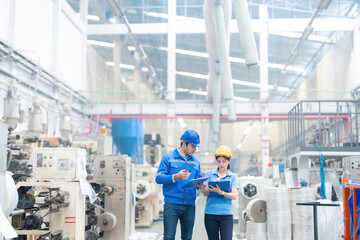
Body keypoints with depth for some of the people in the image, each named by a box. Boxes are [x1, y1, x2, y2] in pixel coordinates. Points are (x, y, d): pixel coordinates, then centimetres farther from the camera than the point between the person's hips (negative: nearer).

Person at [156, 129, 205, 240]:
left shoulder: (196, 161, 16)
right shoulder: (168, 157, 1)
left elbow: (198, 180, 20)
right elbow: (159, 178, -5)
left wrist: (200, 185, -4)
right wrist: (176, 177, -20)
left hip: (189, 205, 5)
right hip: (172, 204, -4)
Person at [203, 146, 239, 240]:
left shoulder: (233, 176, 6)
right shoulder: (209, 174, 9)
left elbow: (234, 196, -5)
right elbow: (205, 193, 1)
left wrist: (221, 192, -22)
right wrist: (211, 188, -20)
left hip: (226, 214, -1)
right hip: (210, 214, 1)